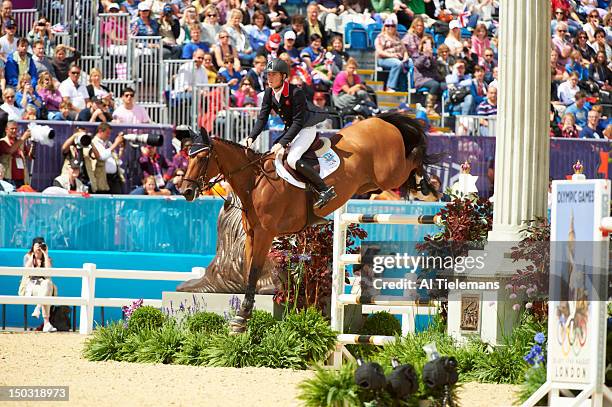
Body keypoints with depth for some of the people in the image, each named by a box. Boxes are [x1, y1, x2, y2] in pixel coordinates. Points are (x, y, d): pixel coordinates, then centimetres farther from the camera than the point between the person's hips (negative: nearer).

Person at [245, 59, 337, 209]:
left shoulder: (296, 93, -26)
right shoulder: (269, 93, -3)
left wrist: (282, 143, -31)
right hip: (290, 130, 9)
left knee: (292, 159, -28)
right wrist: (251, 137, -18)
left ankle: (325, 190, -26)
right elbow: (262, 118, -2)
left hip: (306, 128, -9)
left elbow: (298, 122, -26)